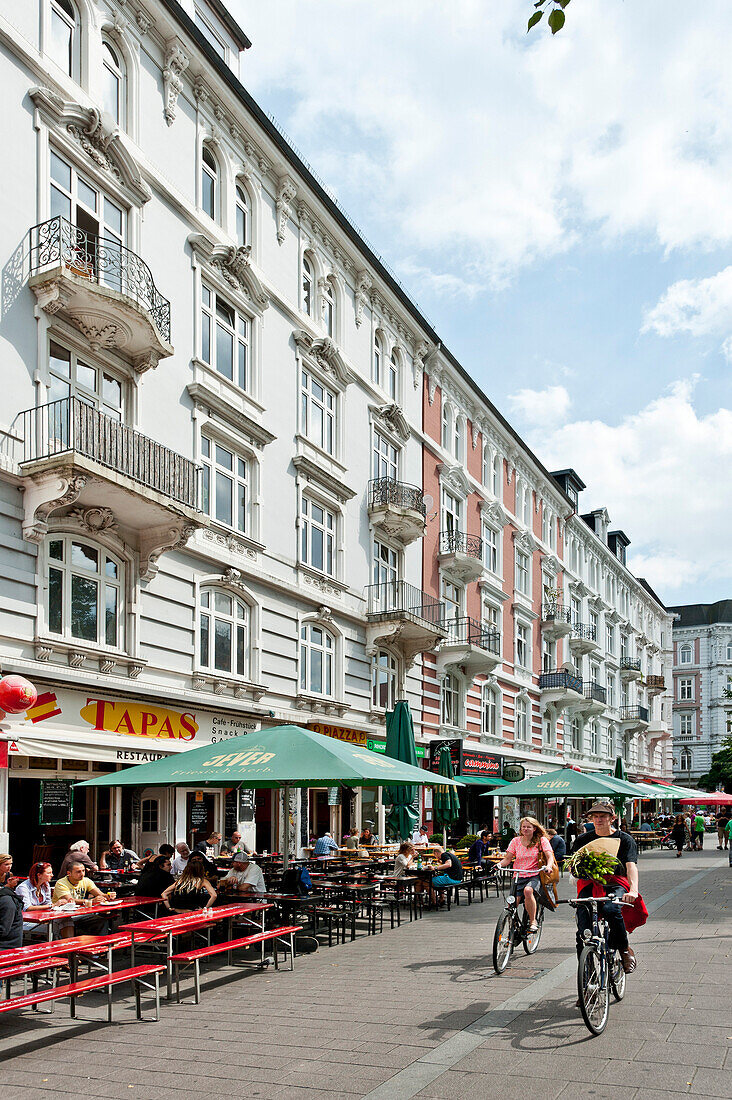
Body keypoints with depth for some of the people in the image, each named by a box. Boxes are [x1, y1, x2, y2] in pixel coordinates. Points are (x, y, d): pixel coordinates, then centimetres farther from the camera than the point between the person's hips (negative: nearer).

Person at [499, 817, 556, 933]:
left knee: (528, 890, -36)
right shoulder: (516, 841, 10)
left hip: (534, 876, -2)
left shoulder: (541, 840, 4)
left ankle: (533, 922, -21)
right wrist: (500, 864, -15)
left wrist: (548, 866, -27)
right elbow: (507, 858, 6)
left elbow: (550, 857, -5)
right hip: (518, 876, 3)